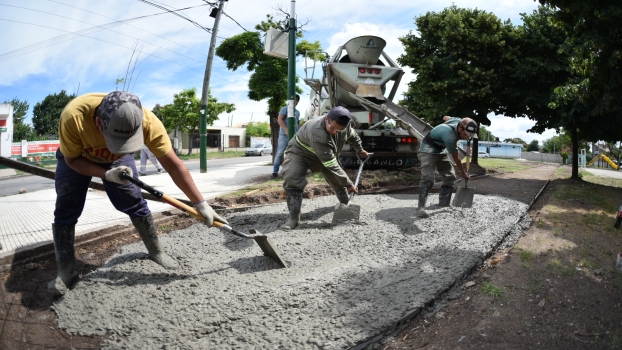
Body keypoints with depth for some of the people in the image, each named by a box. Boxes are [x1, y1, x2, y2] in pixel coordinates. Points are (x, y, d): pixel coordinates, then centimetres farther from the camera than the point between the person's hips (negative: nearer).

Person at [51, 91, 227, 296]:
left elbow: (173, 165, -32)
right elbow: (72, 159, -24)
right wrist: (106, 174, -41)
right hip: (77, 157, -1)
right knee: (65, 211, -6)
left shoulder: (147, 122, -41)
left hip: (117, 158, 1)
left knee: (135, 204, -1)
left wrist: (200, 204, -31)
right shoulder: (73, 117, -44)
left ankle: (156, 251, 18)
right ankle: (65, 273, 6)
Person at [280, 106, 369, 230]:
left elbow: (352, 135, 6)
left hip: (326, 153, 7)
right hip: (300, 151, -6)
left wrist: (360, 150, 20)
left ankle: (346, 203, 38)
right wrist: (348, 184, -34)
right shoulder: (317, 133, -45)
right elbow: (331, 165, -40)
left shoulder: (344, 124, -23)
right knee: (292, 178, -29)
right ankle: (294, 216, -23)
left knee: (337, 178, 9)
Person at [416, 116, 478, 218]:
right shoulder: (450, 135, -34)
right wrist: (464, 173, -6)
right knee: (428, 178, -24)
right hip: (428, 151, -10)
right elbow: (456, 158, -19)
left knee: (450, 176, 4)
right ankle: (421, 207, -27)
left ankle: (444, 203, 13)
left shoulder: (458, 121, -10)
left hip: (441, 152, 10)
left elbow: (446, 117, 17)